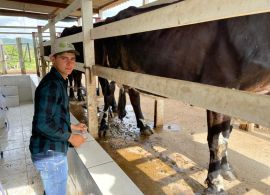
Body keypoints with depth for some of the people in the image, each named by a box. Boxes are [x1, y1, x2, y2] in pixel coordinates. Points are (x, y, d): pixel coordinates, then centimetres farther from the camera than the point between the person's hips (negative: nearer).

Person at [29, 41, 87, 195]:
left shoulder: (58, 82, 10)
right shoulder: (51, 84, -22)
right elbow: (42, 123, -27)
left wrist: (71, 126, 15)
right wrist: (70, 137, -18)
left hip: (52, 150, 9)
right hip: (49, 153, -9)